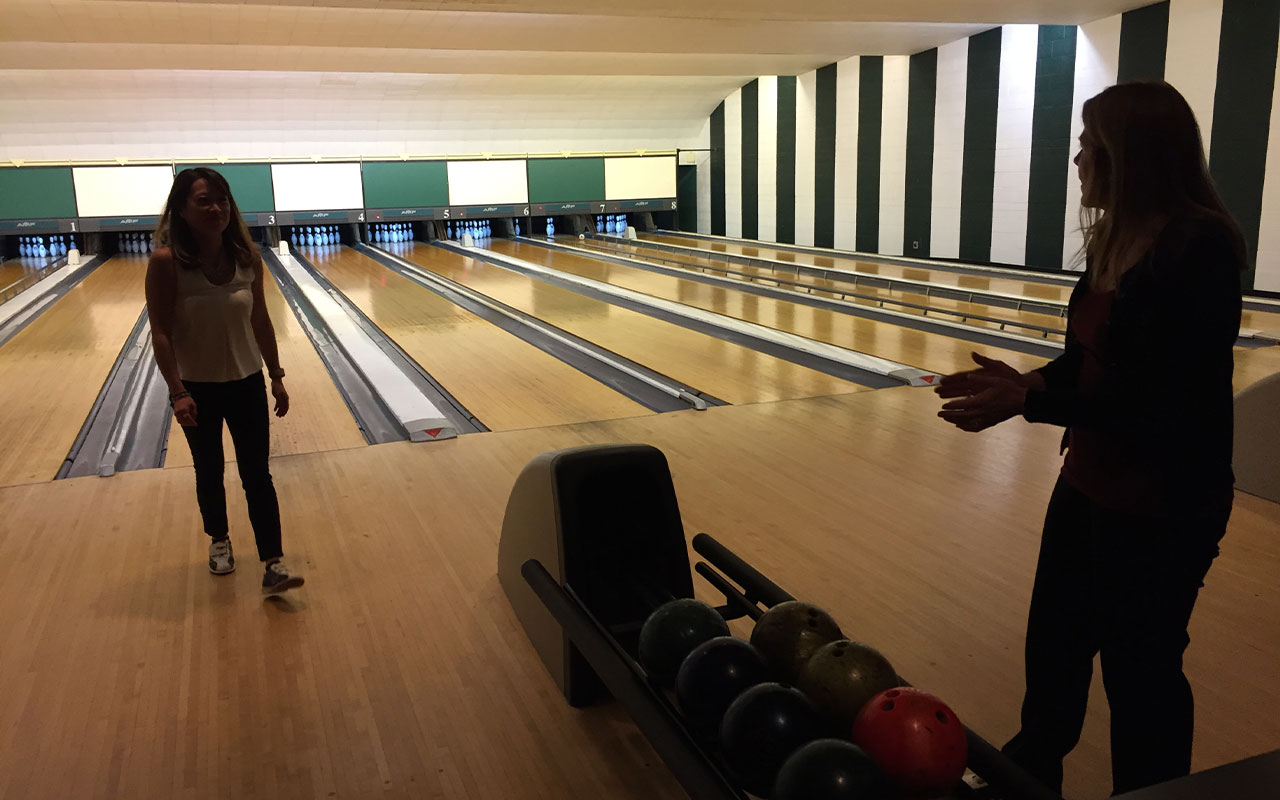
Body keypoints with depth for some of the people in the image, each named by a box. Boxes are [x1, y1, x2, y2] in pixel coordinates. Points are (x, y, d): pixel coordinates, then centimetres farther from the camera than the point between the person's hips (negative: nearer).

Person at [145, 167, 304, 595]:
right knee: (209, 473, 17)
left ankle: (273, 564, 5)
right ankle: (219, 540, 40)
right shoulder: (166, 261, -18)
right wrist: (177, 392, -20)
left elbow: (261, 321, 2)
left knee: (257, 475, 2)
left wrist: (276, 377, 5)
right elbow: (160, 332, -15)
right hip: (197, 388, -2)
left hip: (247, 383, 2)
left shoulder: (247, 256, -7)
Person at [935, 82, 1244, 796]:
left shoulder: (1198, 254, -23)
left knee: (1140, 666, 11)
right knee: (1054, 638, 23)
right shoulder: (1117, 240, 3)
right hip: (1091, 482, 9)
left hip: (1162, 504, -9)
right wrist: (1026, 381, -7)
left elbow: (1158, 406, -25)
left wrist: (1026, 403, -24)